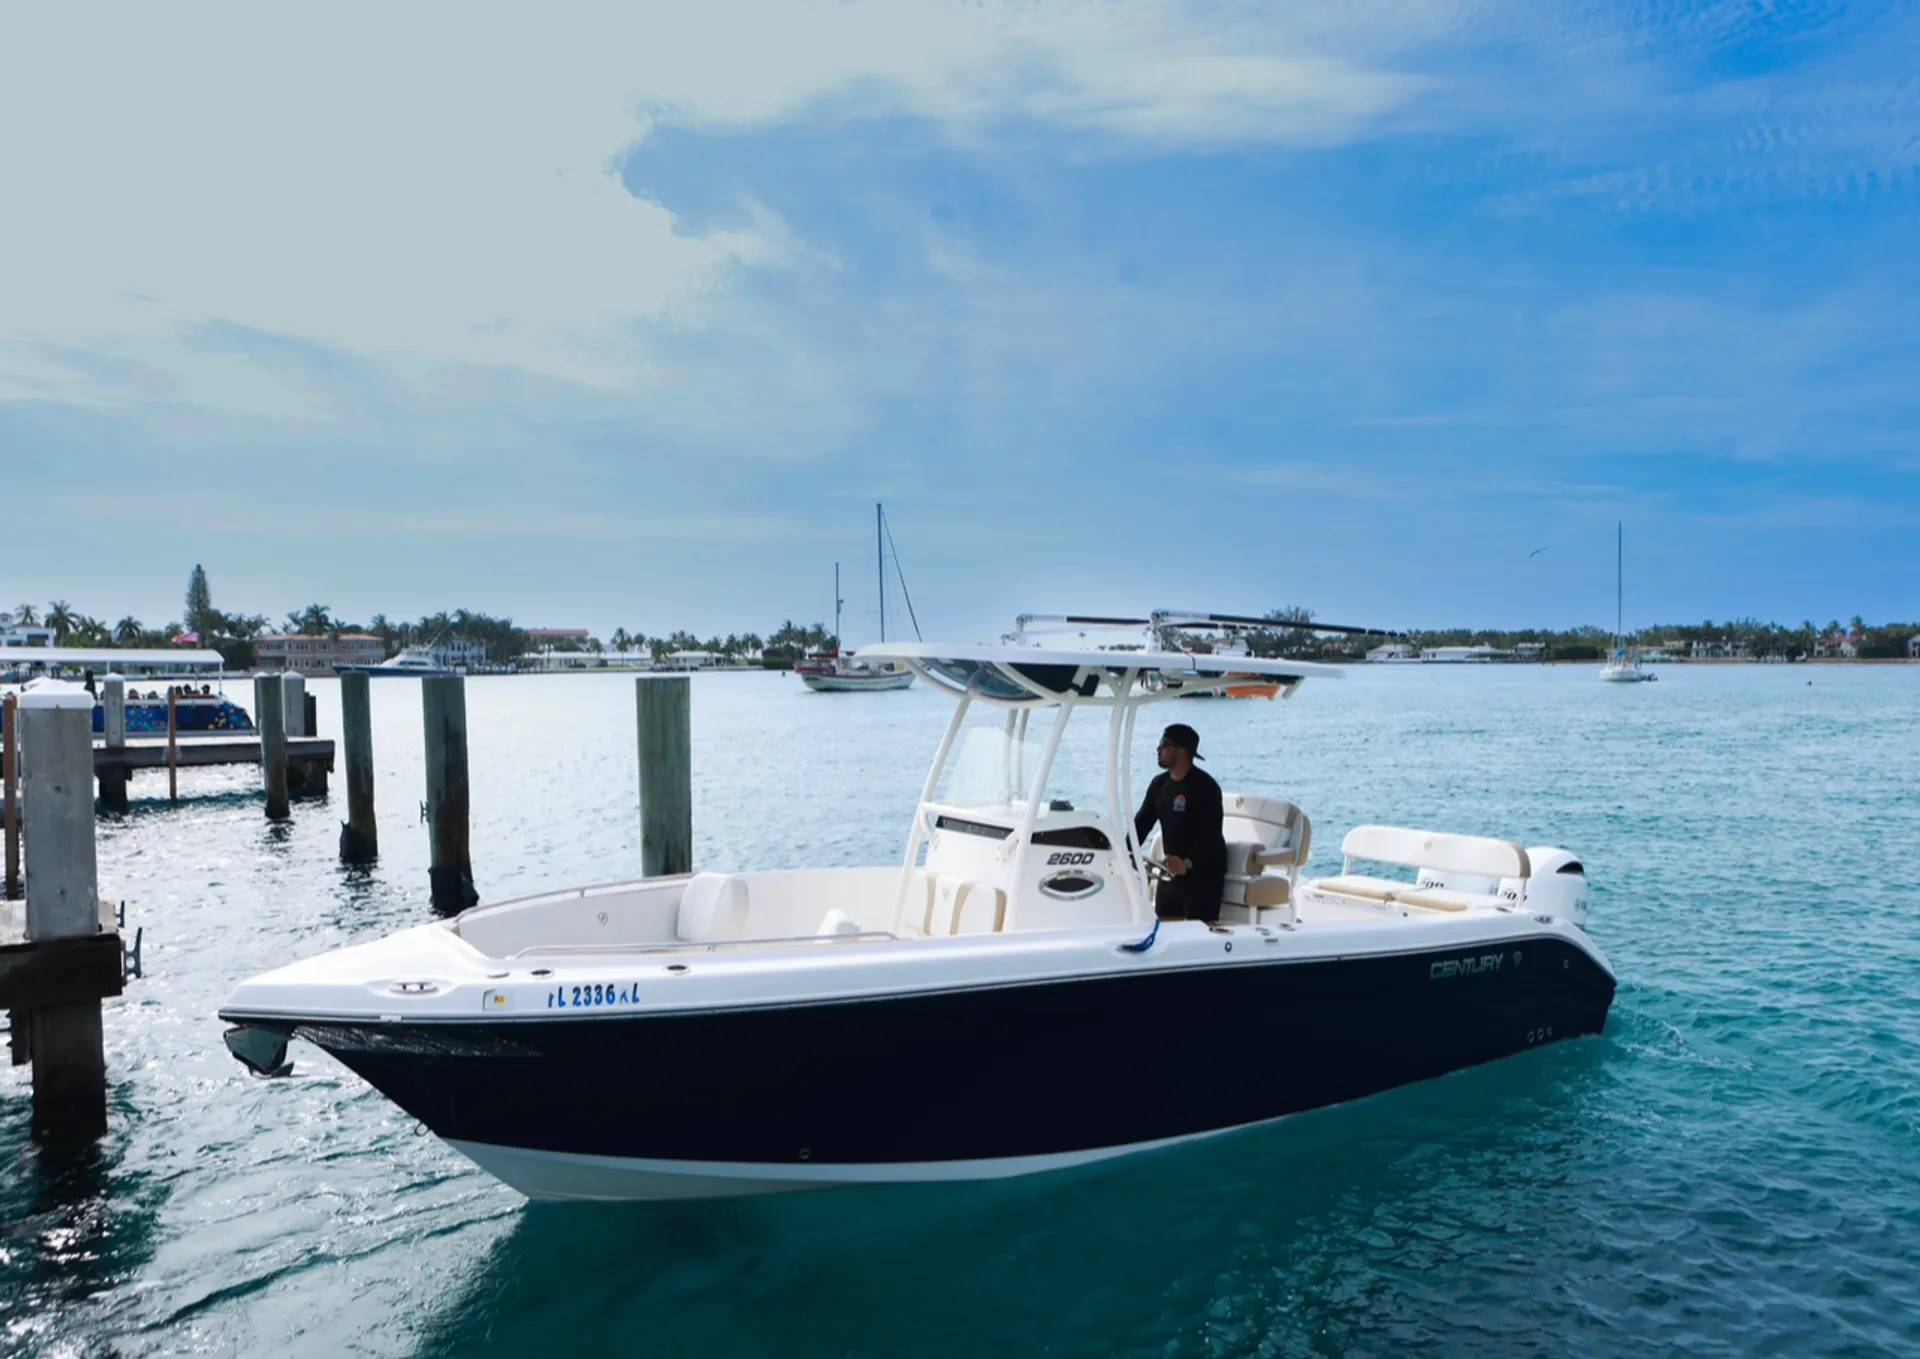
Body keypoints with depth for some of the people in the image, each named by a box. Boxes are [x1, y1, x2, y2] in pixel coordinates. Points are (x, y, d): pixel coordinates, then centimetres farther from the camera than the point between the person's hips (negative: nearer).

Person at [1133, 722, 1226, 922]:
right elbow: (1142, 822, 8)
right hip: (1170, 873, 8)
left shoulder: (1205, 786, -17)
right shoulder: (1159, 784, 7)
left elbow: (1211, 835, -25)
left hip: (1203, 875, -8)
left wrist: (1187, 863, -39)